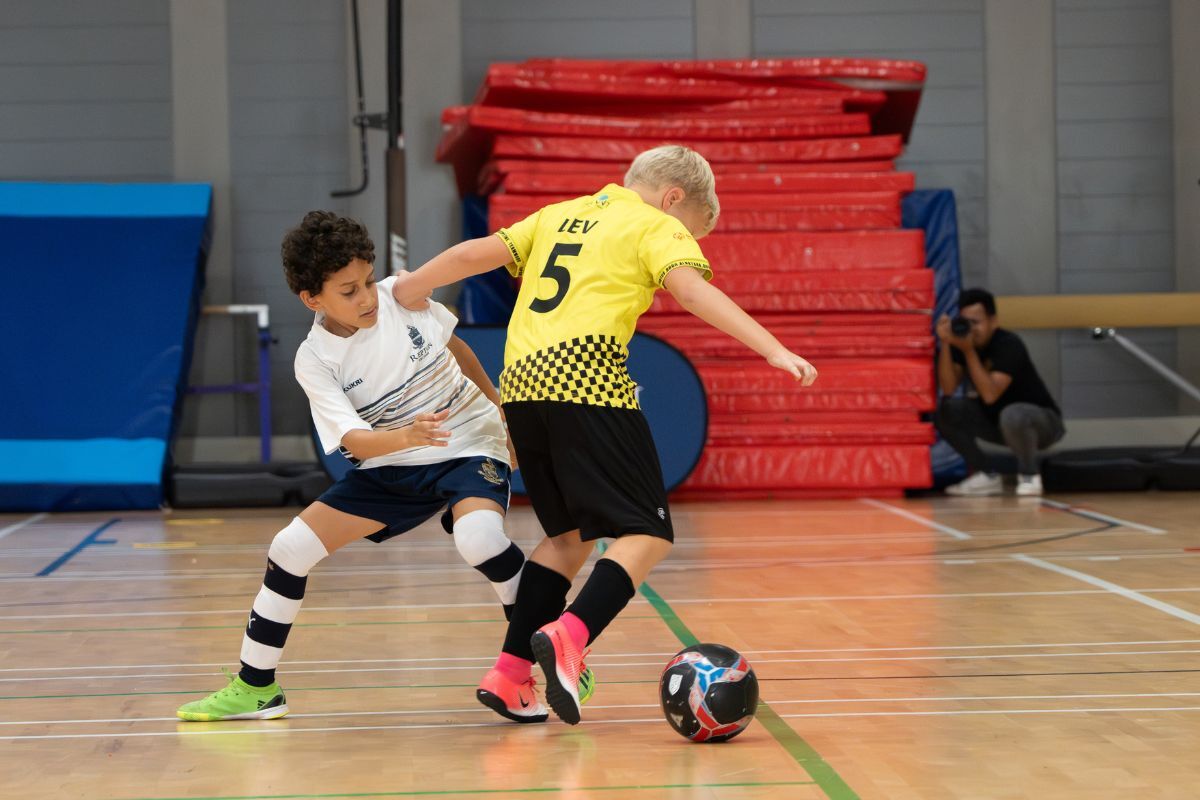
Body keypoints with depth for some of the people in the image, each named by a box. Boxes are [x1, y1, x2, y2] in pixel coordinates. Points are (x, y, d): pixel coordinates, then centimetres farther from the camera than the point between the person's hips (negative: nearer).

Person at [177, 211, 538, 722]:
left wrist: (498, 404, 19)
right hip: (391, 467, 2)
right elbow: (354, 440, -25)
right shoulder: (315, 359, -14)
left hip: (469, 444, -2)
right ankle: (256, 688, 12)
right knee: (292, 547, -6)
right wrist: (405, 436, -46)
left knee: (477, 537, -34)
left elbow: (453, 345, 9)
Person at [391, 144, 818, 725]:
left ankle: (509, 672, 13)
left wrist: (413, 286, 39)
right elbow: (694, 290, -9)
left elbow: (475, 253, 24)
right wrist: (774, 350, -16)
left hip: (521, 382, 7)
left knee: (570, 532, 20)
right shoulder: (656, 226, 8)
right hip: (587, 379, -7)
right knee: (647, 534, -4)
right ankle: (568, 636, -27)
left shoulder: (558, 215, 25)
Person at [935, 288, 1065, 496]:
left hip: (1042, 420, -6)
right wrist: (945, 343, -29)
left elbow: (990, 395, -34)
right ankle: (985, 476, -2)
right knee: (944, 409, -14)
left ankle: (1029, 474, -11)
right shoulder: (962, 340, -7)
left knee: (1012, 415, -40)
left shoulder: (1009, 344, -24)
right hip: (996, 420, 6)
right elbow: (948, 389, -19)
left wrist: (969, 351, -36)